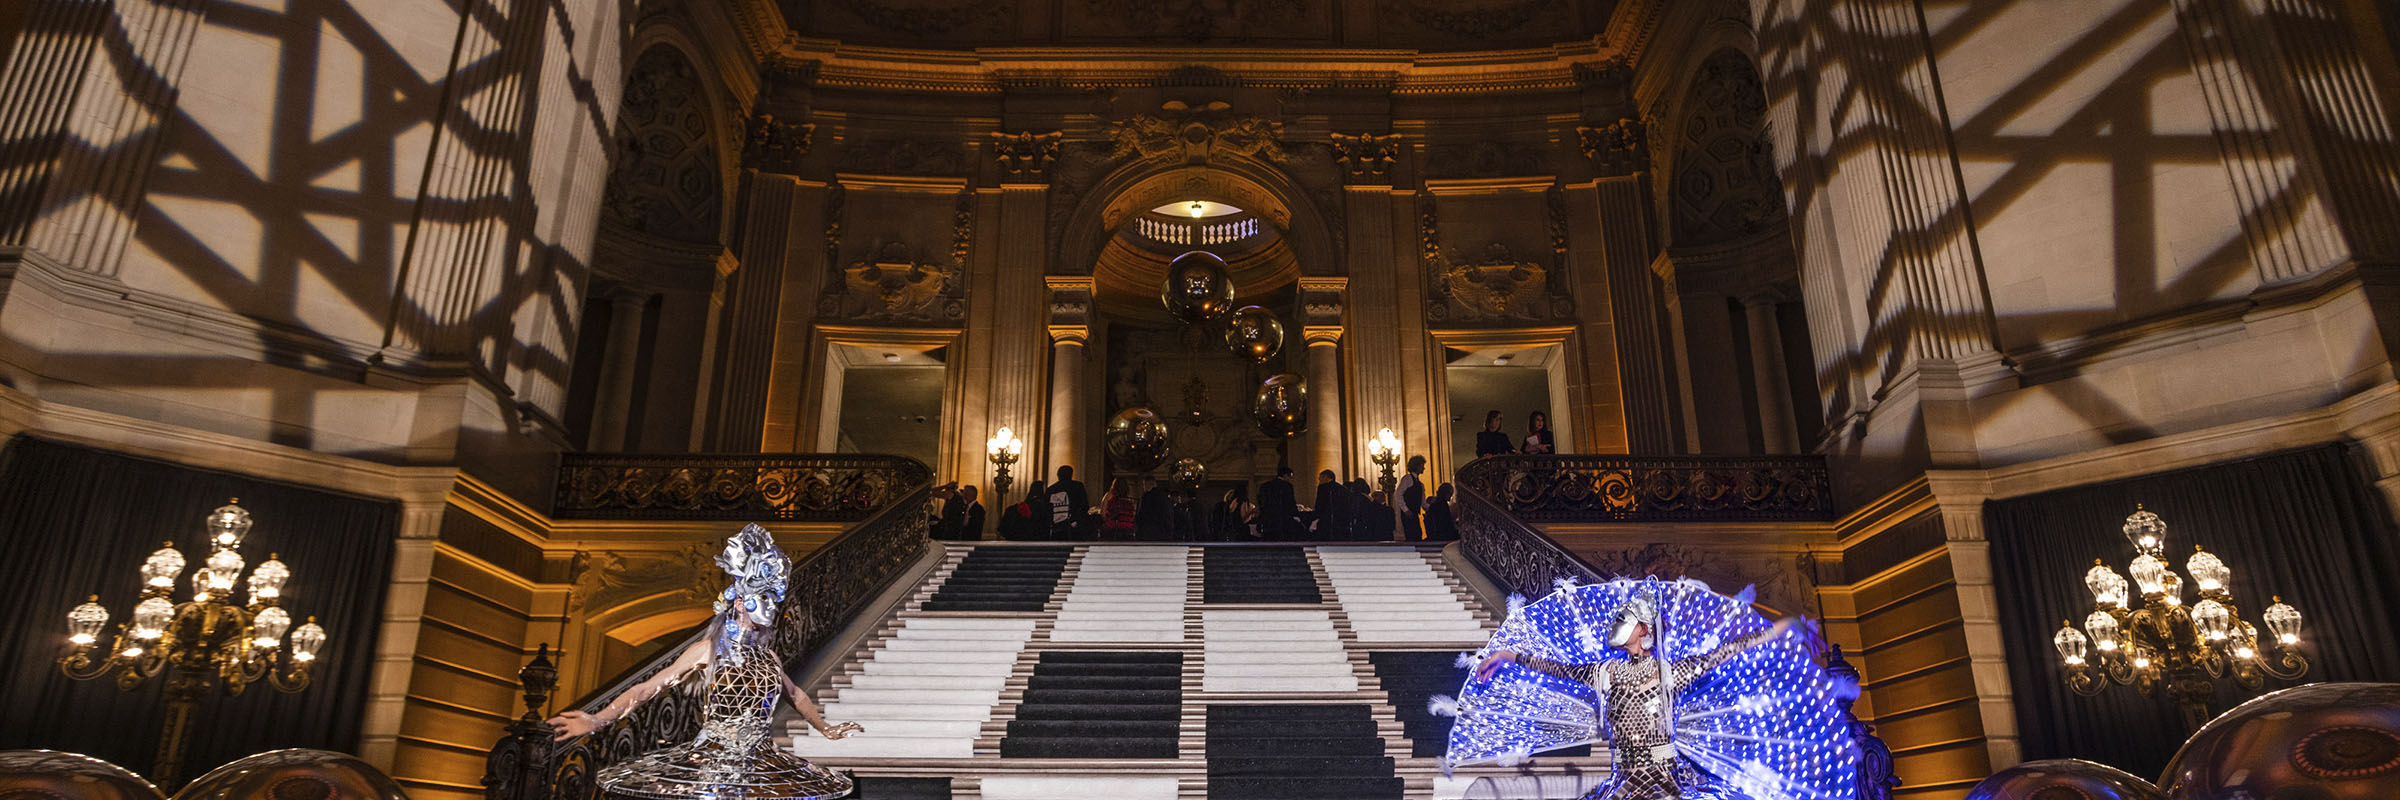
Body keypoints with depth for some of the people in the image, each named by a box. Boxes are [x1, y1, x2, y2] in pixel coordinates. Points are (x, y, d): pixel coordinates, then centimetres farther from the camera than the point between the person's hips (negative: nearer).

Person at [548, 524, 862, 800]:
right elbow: (647, 688, -6)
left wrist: (827, 729, 36)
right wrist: (598, 720, -18)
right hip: (711, 760, -5)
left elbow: (797, 697, 29)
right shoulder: (708, 650, -1)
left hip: (761, 764, 5)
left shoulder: (769, 657, 13)